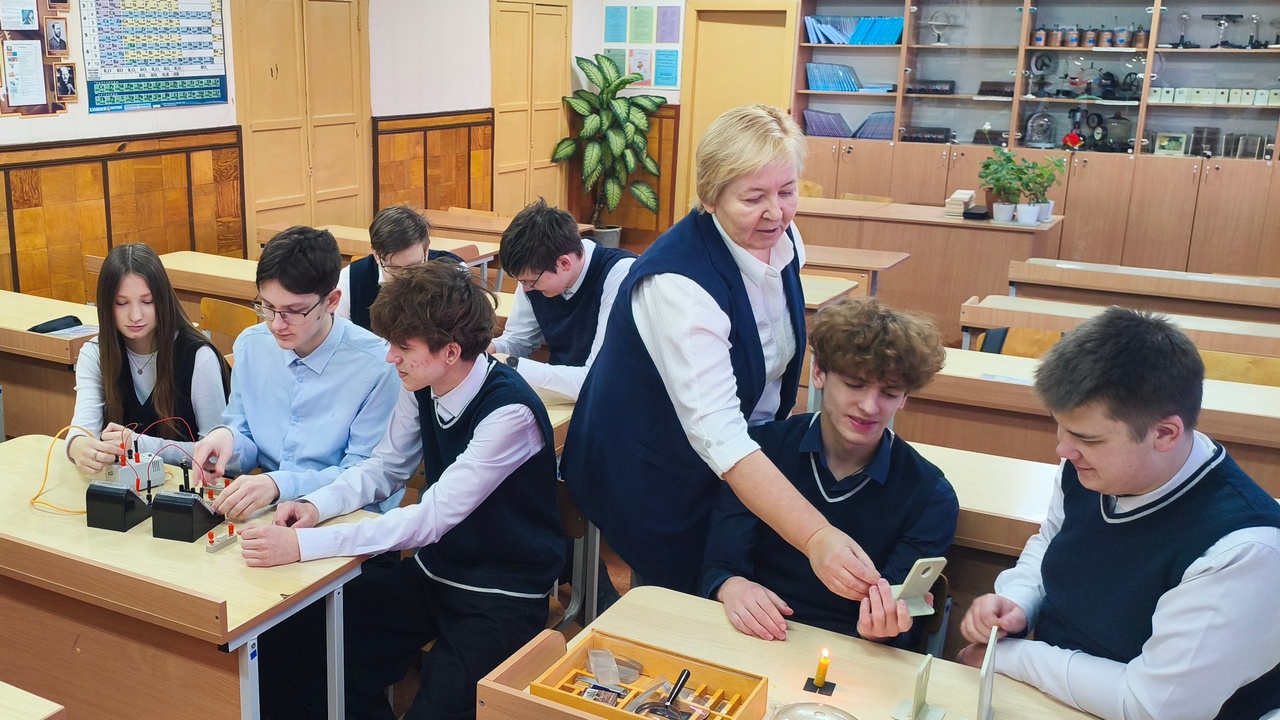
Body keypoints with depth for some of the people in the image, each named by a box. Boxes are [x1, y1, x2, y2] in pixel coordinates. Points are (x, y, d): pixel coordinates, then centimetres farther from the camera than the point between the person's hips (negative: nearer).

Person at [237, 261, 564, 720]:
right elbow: (384, 469, 9)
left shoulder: (509, 412, -26)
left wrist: (303, 545, -33)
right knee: (322, 665, -5)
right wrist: (317, 506, -12)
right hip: (435, 570, 6)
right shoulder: (421, 387, -5)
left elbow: (434, 517, -30)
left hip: (502, 596, -6)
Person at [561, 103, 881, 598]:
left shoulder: (785, 241, -8)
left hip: (751, 452, 7)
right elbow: (718, 435, -41)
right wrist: (816, 538, -49)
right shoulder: (678, 283, -33)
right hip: (649, 475, -7)